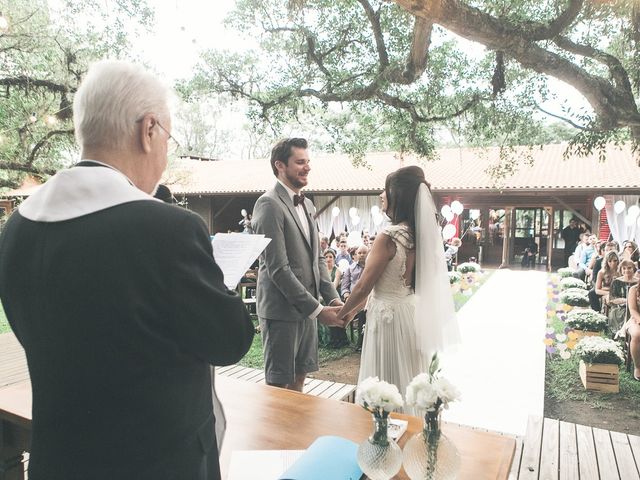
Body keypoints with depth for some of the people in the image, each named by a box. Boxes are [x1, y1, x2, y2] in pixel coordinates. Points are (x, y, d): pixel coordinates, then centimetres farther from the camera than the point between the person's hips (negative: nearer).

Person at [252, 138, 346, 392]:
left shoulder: (307, 204, 13)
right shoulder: (269, 204, -14)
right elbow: (277, 267, -20)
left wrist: (333, 299, 2)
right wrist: (317, 309, -18)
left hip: (307, 308, 8)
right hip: (281, 310, -8)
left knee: (299, 377, 17)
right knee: (278, 385, 6)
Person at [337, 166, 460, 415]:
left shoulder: (389, 236, -22)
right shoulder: (421, 234, 2)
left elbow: (363, 286, -15)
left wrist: (341, 313, 2)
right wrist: (356, 308, 17)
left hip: (388, 316, -8)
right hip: (413, 313, 8)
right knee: (407, 380, 22)